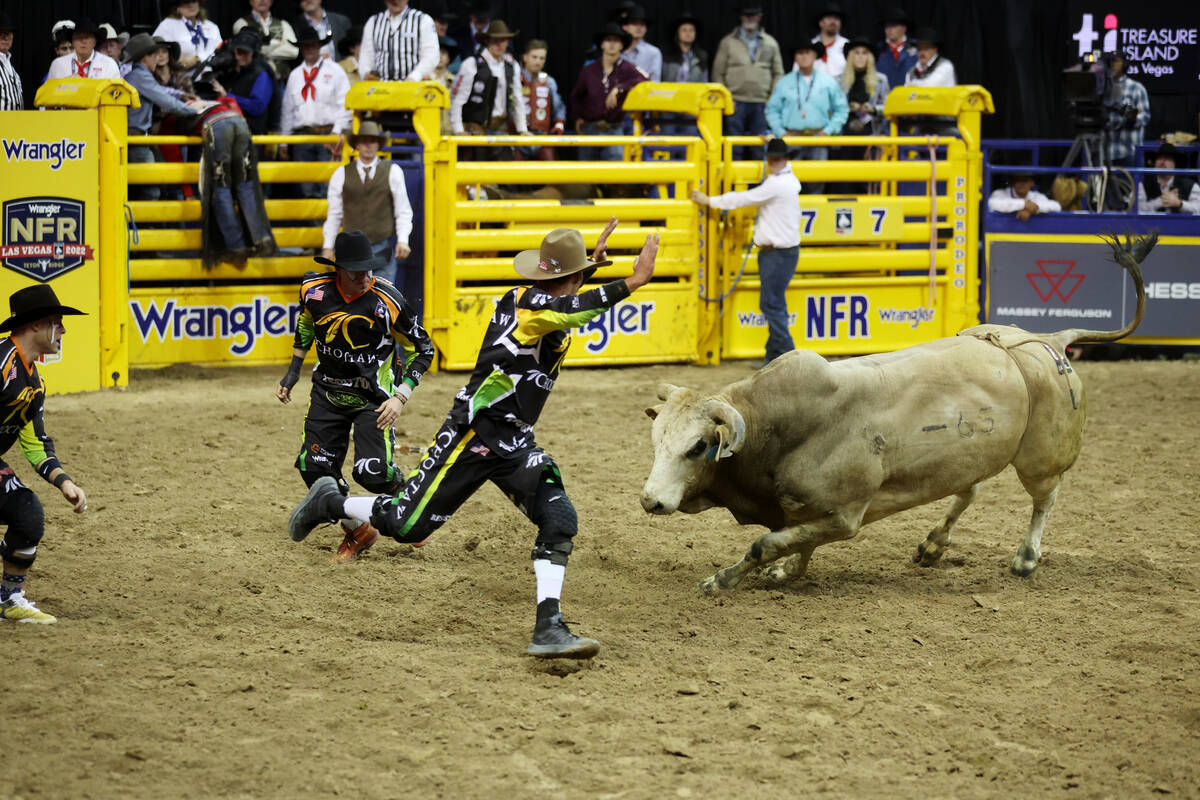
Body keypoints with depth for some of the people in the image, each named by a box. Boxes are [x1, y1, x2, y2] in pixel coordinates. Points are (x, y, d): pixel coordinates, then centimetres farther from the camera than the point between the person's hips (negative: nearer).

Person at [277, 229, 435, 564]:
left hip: (374, 397, -4)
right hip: (328, 392, 4)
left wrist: (401, 397, -16)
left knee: (373, 473, -18)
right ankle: (357, 532, 20)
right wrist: (293, 370, 12)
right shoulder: (314, 290, -10)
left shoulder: (387, 300, -20)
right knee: (315, 468, -4)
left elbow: (422, 349, -7)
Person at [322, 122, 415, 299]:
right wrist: (328, 246, 6)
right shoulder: (341, 174, 7)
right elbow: (334, 213, 10)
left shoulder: (393, 172, 3)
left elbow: (403, 211, 4)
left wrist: (403, 240, -9)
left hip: (383, 251, -1)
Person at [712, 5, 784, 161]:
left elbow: (778, 73, 15)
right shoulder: (728, 42, 7)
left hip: (761, 104, 2)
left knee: (758, 150, 2)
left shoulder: (770, 43, 13)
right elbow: (718, 73, 6)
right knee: (734, 148, -4)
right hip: (736, 102, -2)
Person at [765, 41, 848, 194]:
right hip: (792, 138, 0)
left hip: (818, 138, 0)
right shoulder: (784, 83, 8)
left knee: (816, 183, -3)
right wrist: (780, 132, -1)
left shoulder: (828, 83, 8)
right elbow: (772, 110, 11)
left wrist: (829, 130, -1)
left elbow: (841, 110, 11)